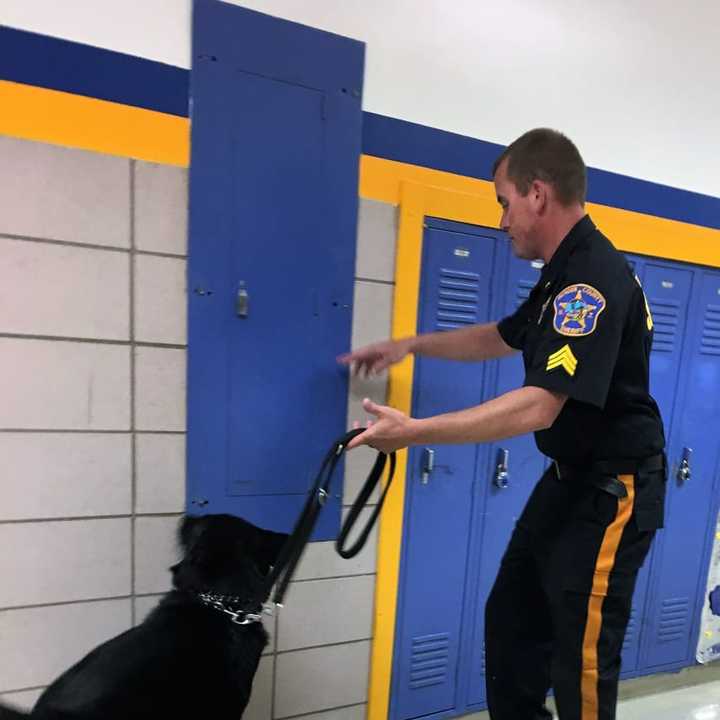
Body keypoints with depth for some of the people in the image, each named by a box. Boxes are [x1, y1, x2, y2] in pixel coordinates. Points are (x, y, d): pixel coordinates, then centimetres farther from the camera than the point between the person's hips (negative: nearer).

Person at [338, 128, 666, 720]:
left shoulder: (595, 278, -24)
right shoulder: (566, 275, 9)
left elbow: (538, 407, -32)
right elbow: (502, 338, 20)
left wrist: (414, 432, -29)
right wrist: (411, 344, 17)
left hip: (612, 490, -9)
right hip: (570, 478, 10)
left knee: (581, 654, 7)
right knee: (510, 621, 20)